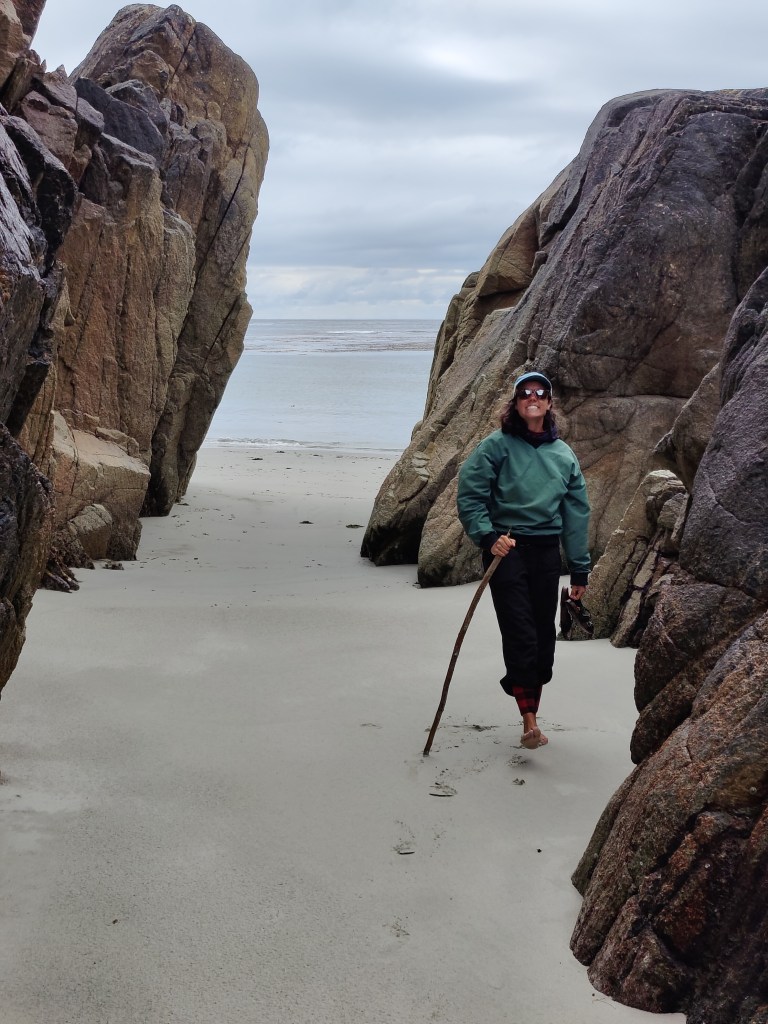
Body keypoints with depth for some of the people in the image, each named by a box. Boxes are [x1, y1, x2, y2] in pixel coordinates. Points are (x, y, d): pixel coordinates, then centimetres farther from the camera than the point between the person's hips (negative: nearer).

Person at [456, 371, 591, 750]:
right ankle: (529, 721, -10)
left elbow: (576, 514, 13)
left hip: (546, 551, 4)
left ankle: (532, 712, 19)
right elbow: (469, 495, -5)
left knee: (543, 636, 7)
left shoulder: (564, 455, 11)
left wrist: (580, 571, 12)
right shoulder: (496, 445, -2)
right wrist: (488, 537, -19)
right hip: (506, 548, -4)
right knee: (519, 633, -11)